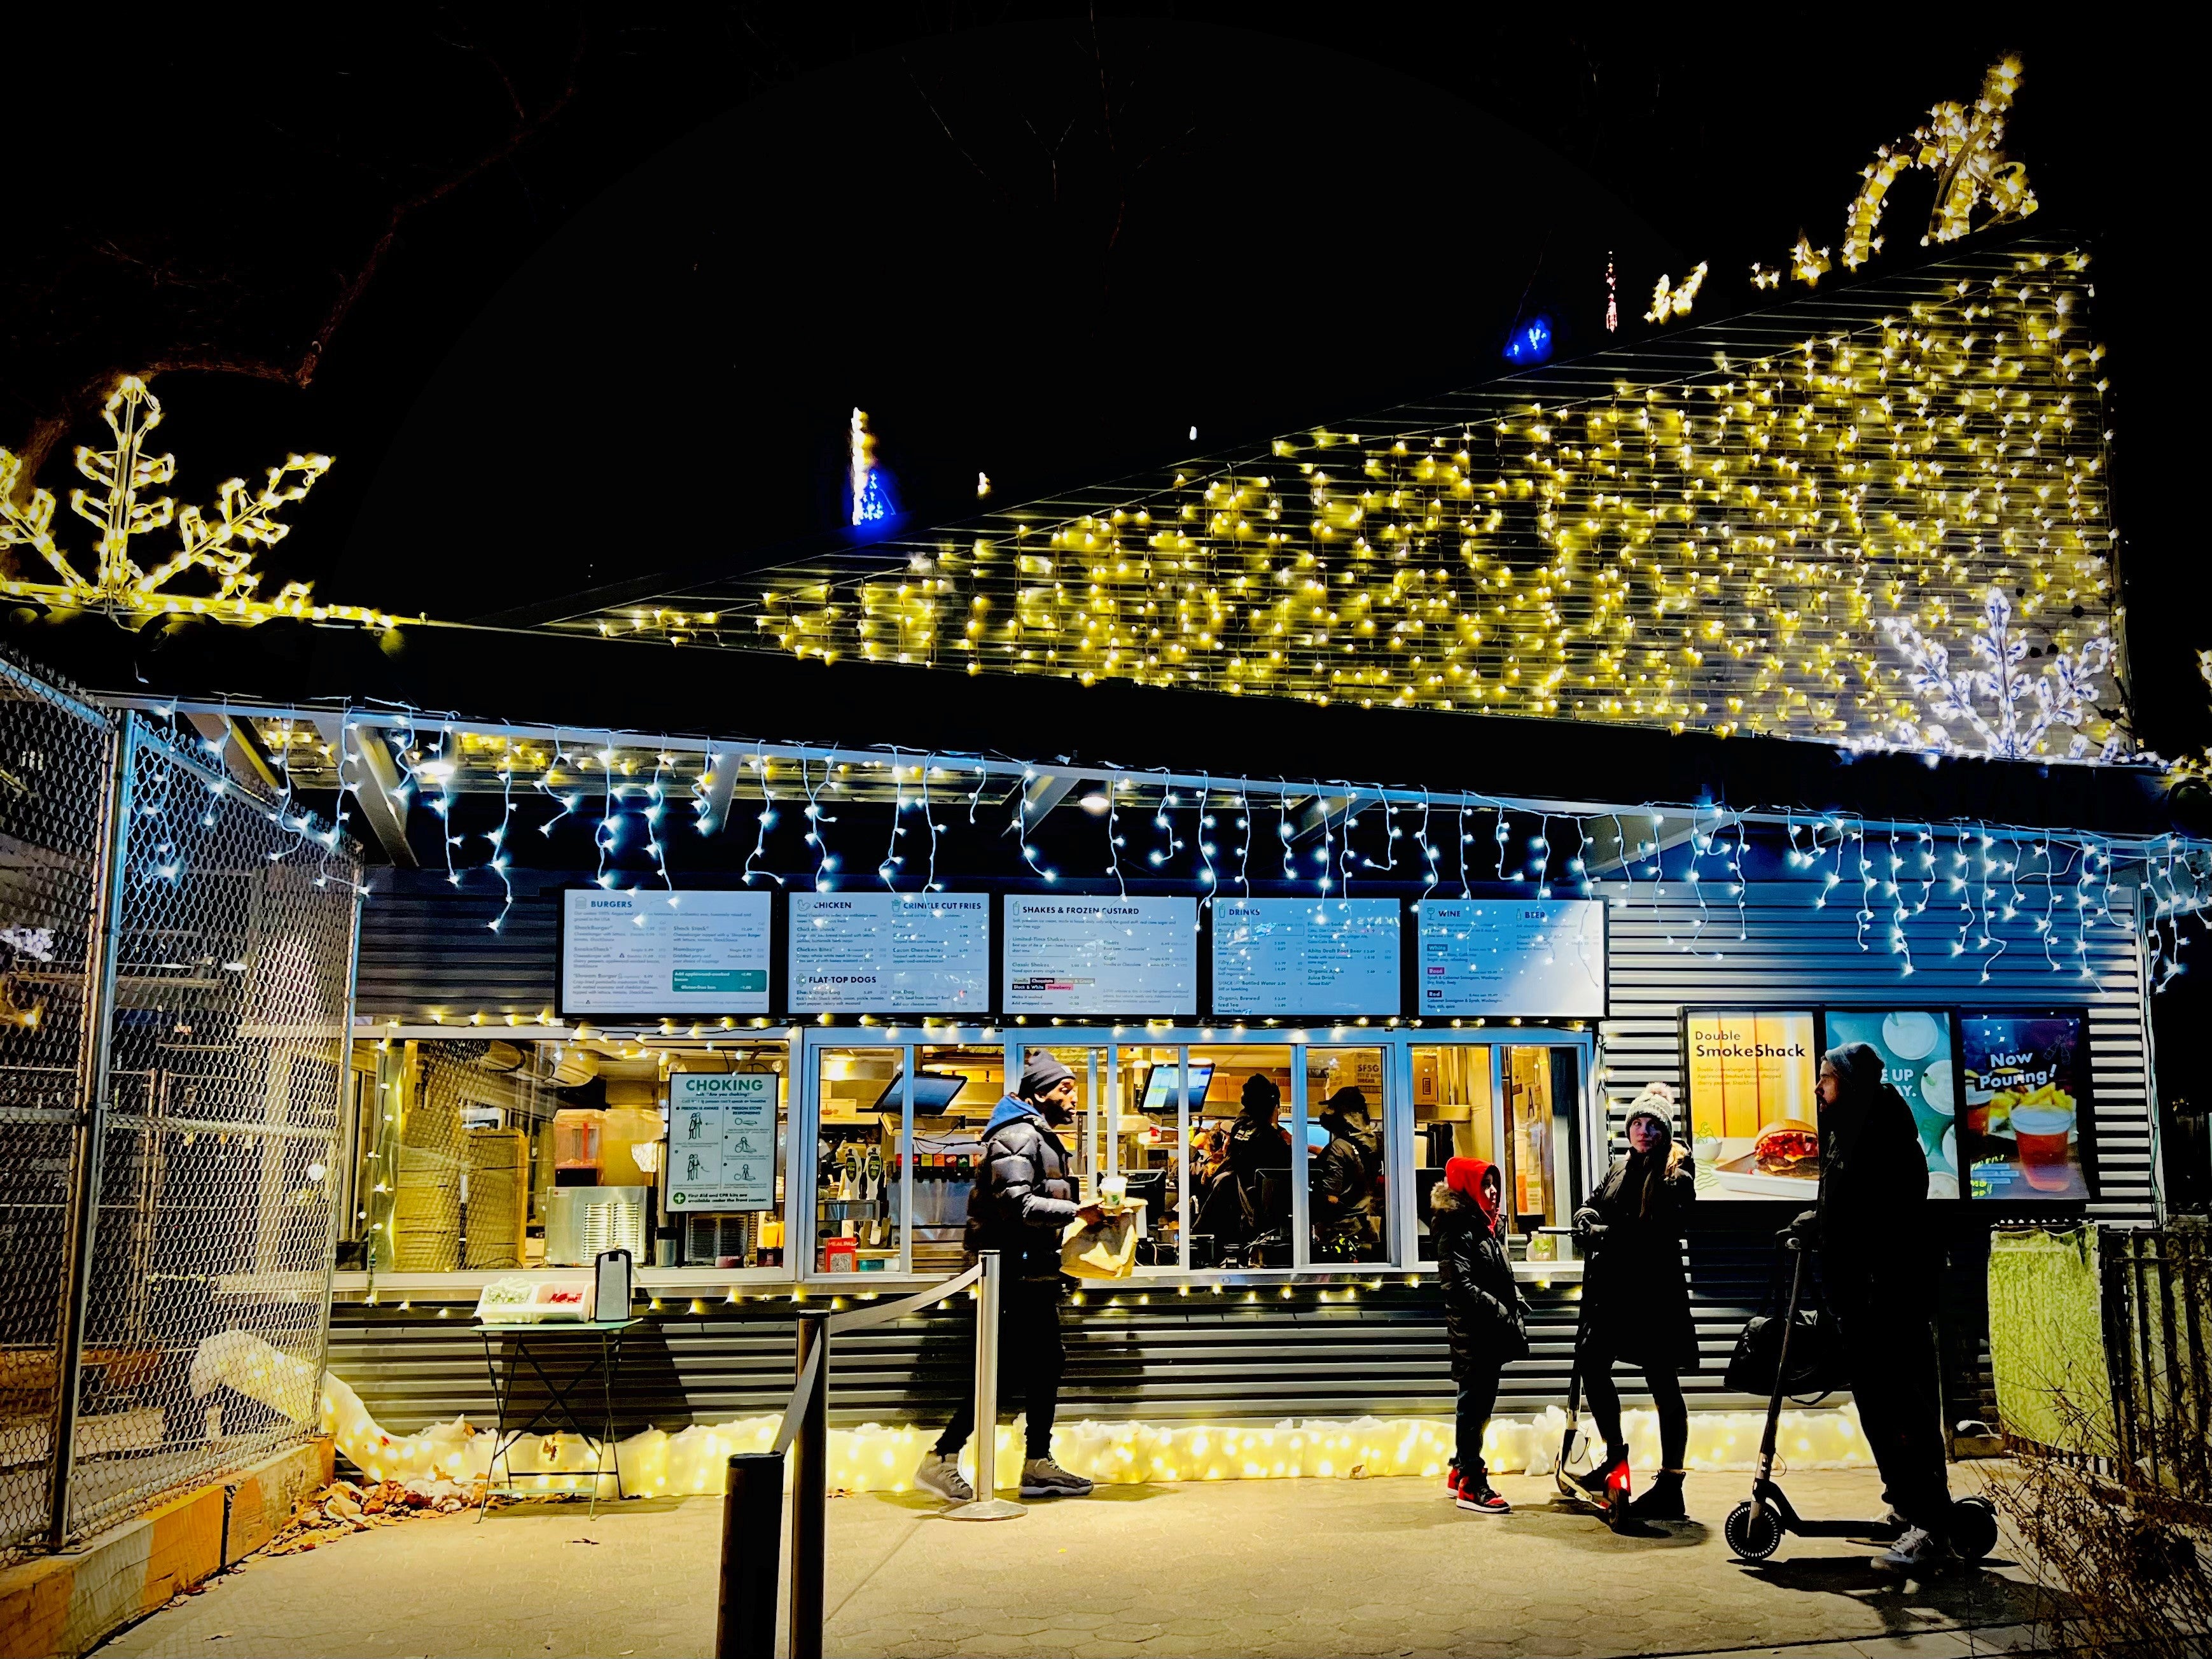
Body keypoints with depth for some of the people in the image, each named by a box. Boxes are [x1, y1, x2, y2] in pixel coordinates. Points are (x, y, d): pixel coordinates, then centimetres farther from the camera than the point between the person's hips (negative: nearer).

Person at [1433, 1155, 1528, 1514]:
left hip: (1490, 1335, 10)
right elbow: (1461, 1285, -21)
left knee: (1481, 1404, 15)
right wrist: (1502, 1313, -21)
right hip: (1472, 1333, -10)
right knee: (1474, 1405, -5)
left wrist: (1514, 1321, 13)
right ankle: (1471, 1485, 0)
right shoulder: (1457, 1229, -13)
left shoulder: (1487, 1226, 18)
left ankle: (1461, 1472, 26)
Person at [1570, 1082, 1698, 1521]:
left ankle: (1670, 1488, 1)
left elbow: (1665, 1226, -18)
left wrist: (1609, 1235, -16)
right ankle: (1615, 1455, 33)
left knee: (1663, 1384, -3)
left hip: (1654, 1291, -8)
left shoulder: (1677, 1171, -6)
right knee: (1592, 1363, 14)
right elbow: (1589, 1208, 13)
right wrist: (1590, 1225, -10)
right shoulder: (1620, 1168, 16)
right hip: (1614, 1290, 8)